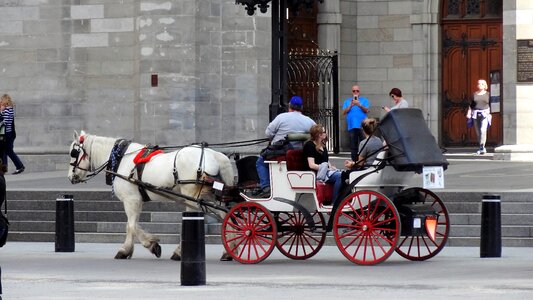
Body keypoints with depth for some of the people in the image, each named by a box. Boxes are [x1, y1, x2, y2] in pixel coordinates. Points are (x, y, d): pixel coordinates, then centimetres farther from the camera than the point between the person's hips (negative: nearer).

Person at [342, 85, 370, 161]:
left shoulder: (364, 100, 10)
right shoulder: (347, 101, 15)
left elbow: (367, 110, -3)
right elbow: (344, 112, 3)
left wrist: (360, 105, -20)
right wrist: (350, 106, -12)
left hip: (362, 126, -2)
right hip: (352, 126, 2)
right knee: (353, 146, 3)